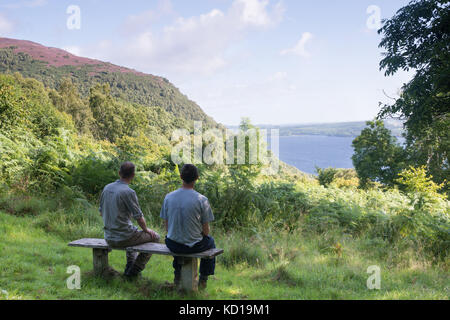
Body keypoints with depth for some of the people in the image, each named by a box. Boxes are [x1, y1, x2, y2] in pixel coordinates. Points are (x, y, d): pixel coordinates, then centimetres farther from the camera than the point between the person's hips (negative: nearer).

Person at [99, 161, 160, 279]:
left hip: (109, 238, 8)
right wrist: (146, 230, 6)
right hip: (123, 238, -8)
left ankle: (129, 268, 33)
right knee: (155, 237, 14)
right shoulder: (129, 192, -19)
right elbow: (139, 218, -14)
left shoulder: (107, 188, 2)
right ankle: (134, 271, 13)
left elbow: (101, 212, 14)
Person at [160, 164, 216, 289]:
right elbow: (206, 231, -9)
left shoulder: (168, 197, -7)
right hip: (194, 246, -3)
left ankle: (177, 274, 45)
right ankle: (203, 278, 33)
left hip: (172, 245, 3)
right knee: (210, 241, 30)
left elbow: (167, 227, 2)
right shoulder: (202, 199, -17)